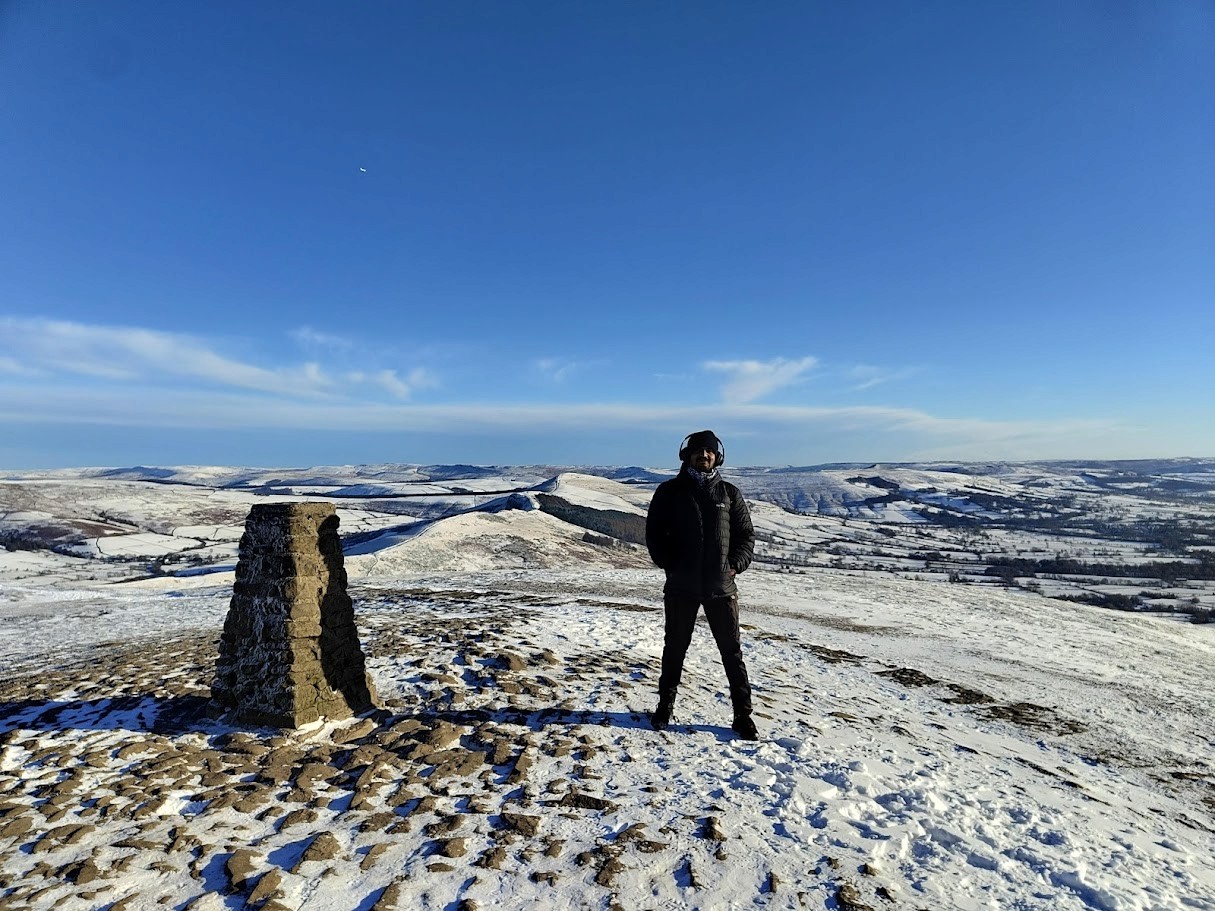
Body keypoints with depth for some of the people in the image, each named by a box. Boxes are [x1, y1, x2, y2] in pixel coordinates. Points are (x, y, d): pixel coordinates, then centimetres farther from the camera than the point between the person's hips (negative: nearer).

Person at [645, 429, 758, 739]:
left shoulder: (729, 493, 6)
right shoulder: (670, 491, 3)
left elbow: (746, 535, 9)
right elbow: (654, 532, 4)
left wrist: (735, 564, -5)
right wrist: (670, 564, -7)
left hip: (722, 587, 1)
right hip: (681, 586, 0)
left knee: (732, 650, 7)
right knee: (675, 647, 13)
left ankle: (742, 714, 19)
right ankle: (665, 704, 30)